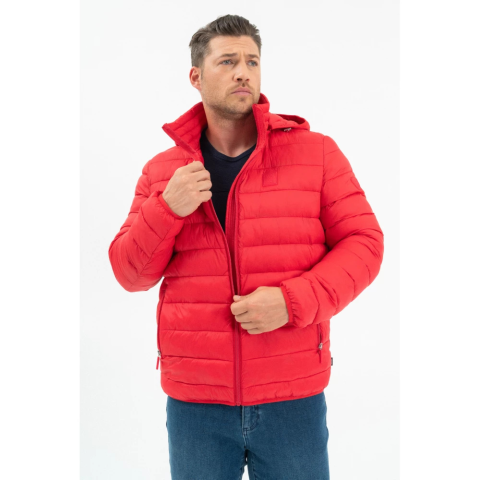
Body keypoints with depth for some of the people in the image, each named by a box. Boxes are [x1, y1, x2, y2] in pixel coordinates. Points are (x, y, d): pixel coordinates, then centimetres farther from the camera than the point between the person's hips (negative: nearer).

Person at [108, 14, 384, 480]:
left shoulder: (316, 152, -1)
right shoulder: (162, 170, 4)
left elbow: (363, 243, -3)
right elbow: (131, 272, 3)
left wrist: (293, 301, -18)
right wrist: (167, 210, -15)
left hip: (293, 398, -1)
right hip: (193, 402, 2)